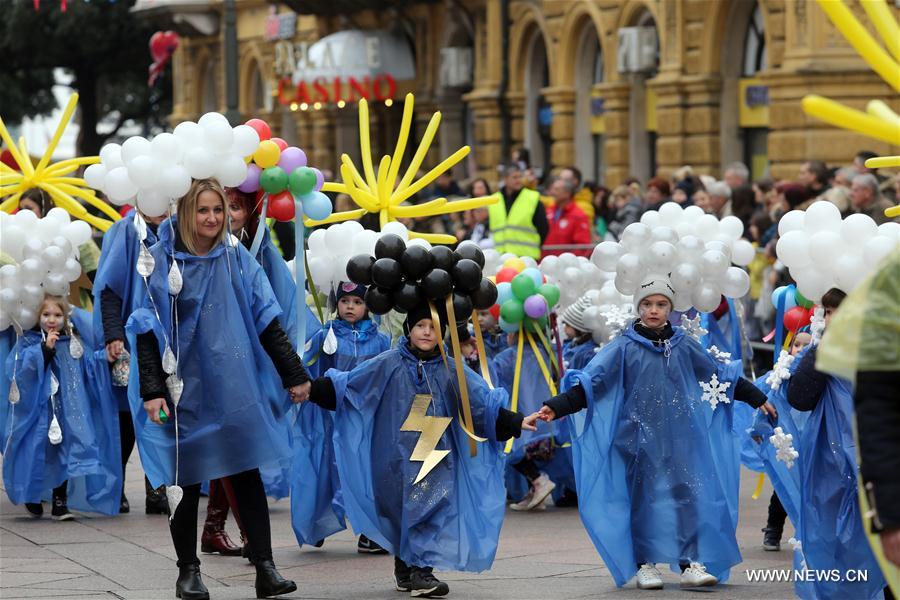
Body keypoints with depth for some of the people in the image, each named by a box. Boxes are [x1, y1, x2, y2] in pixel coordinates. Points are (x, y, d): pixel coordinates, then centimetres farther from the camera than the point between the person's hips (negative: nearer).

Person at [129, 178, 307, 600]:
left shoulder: (237, 259, 5)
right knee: (187, 481, 6)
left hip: (236, 387, 2)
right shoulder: (160, 260, -5)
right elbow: (146, 330, -6)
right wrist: (151, 390, -13)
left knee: (247, 475, -1)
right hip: (186, 388, -2)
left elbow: (266, 320, 9)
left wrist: (294, 375, 9)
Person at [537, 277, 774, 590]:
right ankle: (644, 564, 14)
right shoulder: (625, 347, -3)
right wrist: (557, 407, -23)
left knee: (687, 494, -3)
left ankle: (690, 563, 1)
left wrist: (757, 398, 21)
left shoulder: (684, 345, 5)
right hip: (640, 435, -2)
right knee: (642, 497, 5)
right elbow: (590, 383, -9)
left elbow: (721, 375, 17)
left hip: (679, 437, 2)